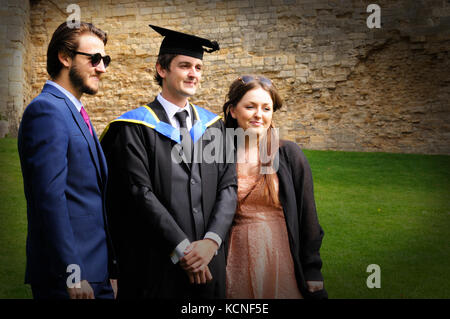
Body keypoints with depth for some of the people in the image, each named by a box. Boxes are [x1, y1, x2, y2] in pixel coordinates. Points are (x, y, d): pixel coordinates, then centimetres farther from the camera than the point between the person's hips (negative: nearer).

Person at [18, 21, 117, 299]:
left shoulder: (74, 111, 17)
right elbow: (49, 197, -20)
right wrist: (72, 274, -21)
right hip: (70, 276, -9)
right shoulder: (46, 109, -13)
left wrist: (108, 265, 16)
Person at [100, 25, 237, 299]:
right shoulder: (135, 129, -3)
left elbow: (228, 186, 3)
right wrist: (182, 249, -16)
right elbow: (140, 193, -11)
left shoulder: (213, 125, 10)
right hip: (157, 264, -4)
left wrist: (211, 241, -11)